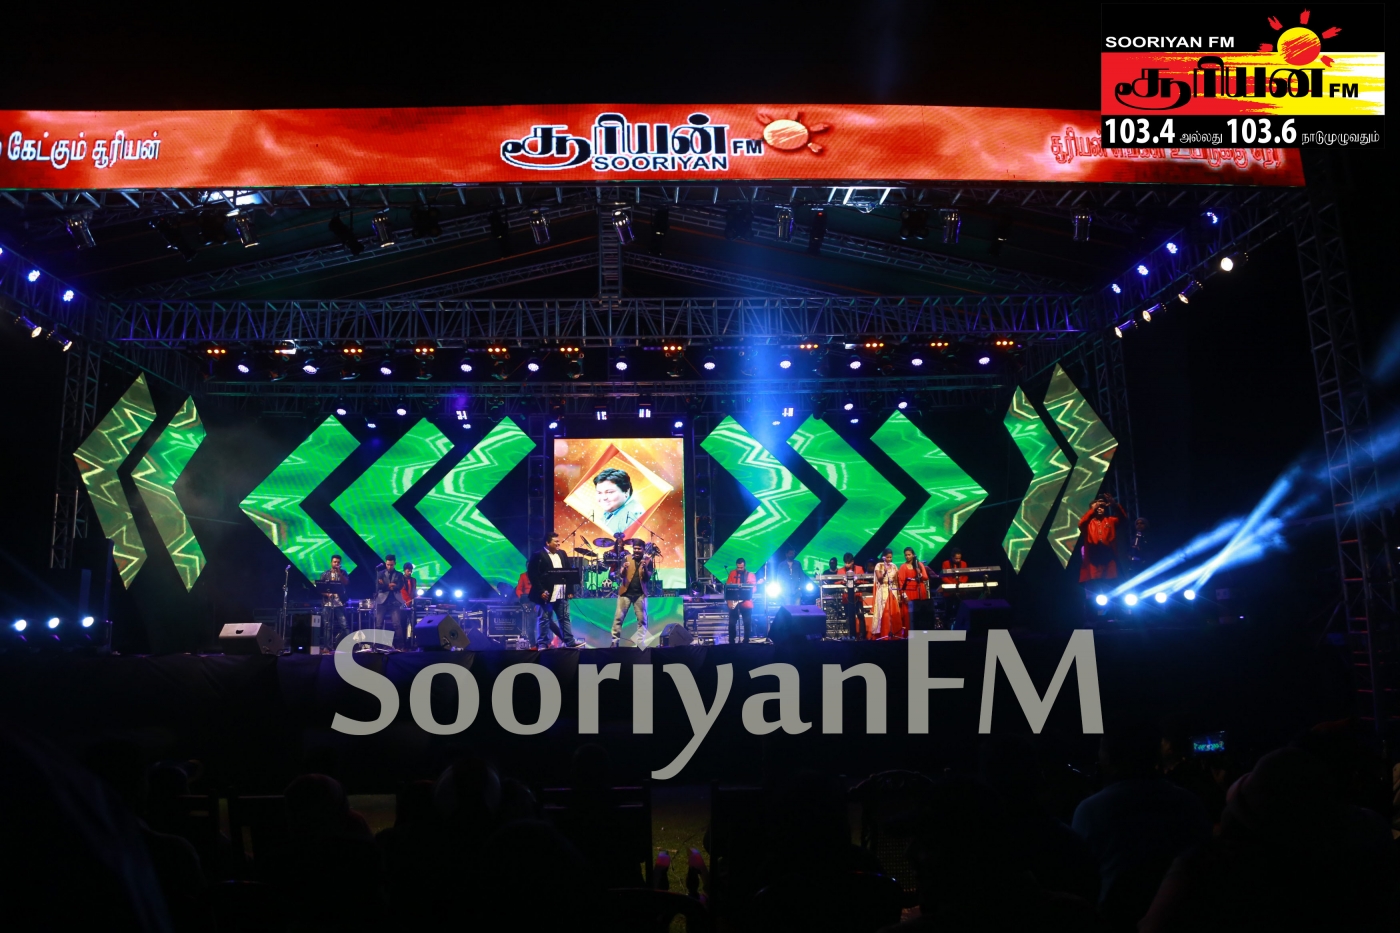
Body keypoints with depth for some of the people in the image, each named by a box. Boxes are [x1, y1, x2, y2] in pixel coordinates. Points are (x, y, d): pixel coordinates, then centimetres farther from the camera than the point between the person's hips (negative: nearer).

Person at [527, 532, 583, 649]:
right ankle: (542, 644, 7)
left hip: (562, 594, 6)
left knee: (565, 618, 9)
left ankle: (569, 642, 14)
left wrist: (570, 590, 9)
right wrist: (541, 591, -17)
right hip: (546, 594, -6)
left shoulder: (562, 553, 12)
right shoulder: (538, 555, -8)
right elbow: (532, 574, -12)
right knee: (544, 619, 0)